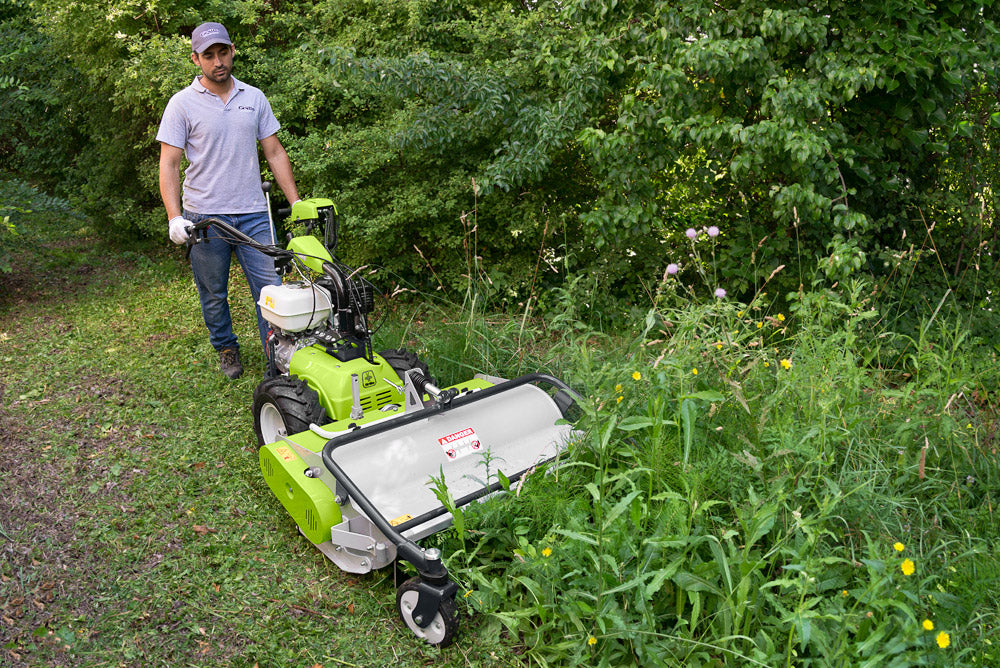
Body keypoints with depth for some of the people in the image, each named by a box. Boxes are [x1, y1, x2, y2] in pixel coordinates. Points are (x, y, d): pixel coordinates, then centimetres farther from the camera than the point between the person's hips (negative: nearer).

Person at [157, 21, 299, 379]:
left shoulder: (254, 98, 9)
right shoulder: (183, 103, -1)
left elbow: (275, 153, 12)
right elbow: (169, 164, -4)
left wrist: (296, 203, 6)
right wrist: (174, 217, -16)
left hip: (253, 214, 2)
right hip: (204, 217, -2)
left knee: (271, 286, -3)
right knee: (213, 293, 10)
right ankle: (226, 349, 31)